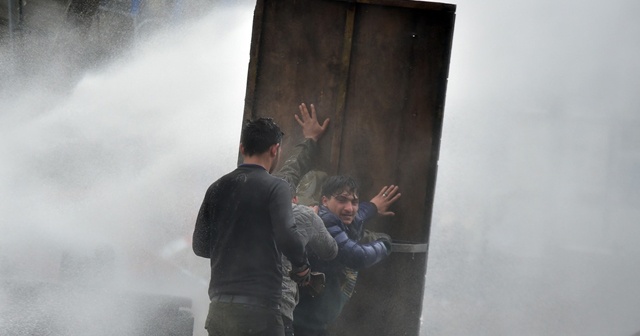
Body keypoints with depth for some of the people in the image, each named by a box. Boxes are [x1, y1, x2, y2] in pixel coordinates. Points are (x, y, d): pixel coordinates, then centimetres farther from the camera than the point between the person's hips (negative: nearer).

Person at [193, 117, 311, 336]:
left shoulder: (218, 188, 11)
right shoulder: (275, 187, -5)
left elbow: (200, 246, 11)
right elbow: (288, 237, -18)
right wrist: (301, 267, 0)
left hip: (219, 308, 5)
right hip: (258, 309, -5)